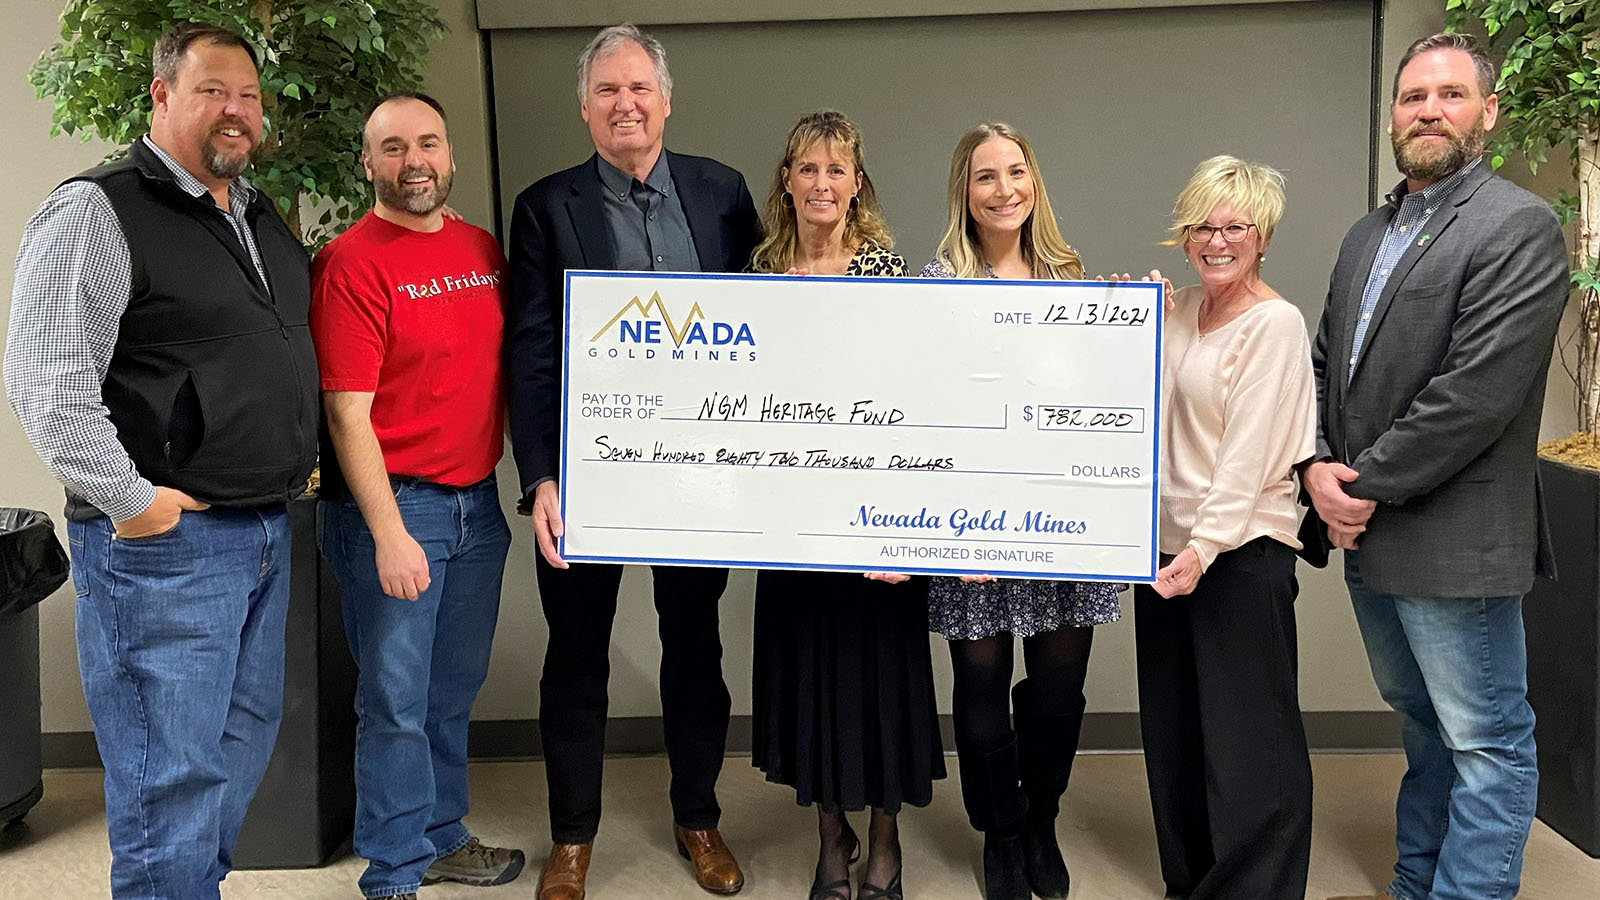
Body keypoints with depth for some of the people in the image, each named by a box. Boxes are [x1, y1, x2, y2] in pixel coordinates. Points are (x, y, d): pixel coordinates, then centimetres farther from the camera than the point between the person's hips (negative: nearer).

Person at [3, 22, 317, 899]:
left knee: (245, 738, 18)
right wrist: (130, 500, -17)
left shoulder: (264, 218, 15)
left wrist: (299, 463, 17)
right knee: (172, 772, -1)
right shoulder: (97, 212, -10)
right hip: (164, 539, -8)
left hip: (267, 531, 9)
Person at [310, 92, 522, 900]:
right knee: (396, 700, 3)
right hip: (394, 504, -6)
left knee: (454, 690, 17)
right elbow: (348, 415, -14)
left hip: (477, 501, 7)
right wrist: (389, 534, -18)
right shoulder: (351, 263, -11)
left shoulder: (483, 250, 9)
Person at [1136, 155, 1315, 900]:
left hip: (1243, 552, -7)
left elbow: (1249, 451, -17)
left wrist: (1204, 547, -23)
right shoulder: (1179, 311, 12)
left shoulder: (1275, 323, -10)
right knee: (1173, 728, 15)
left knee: (1246, 738, -1)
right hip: (1167, 543, 8)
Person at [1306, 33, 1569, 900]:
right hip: (1365, 534, 8)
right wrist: (1318, 468, -3)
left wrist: (1365, 485, -16)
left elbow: (1477, 392, -20)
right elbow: (1327, 364, 14)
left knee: (1487, 746, 4)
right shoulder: (1367, 235, 14)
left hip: (1454, 541, -8)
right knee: (1423, 725, 21)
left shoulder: (1519, 227, -11)